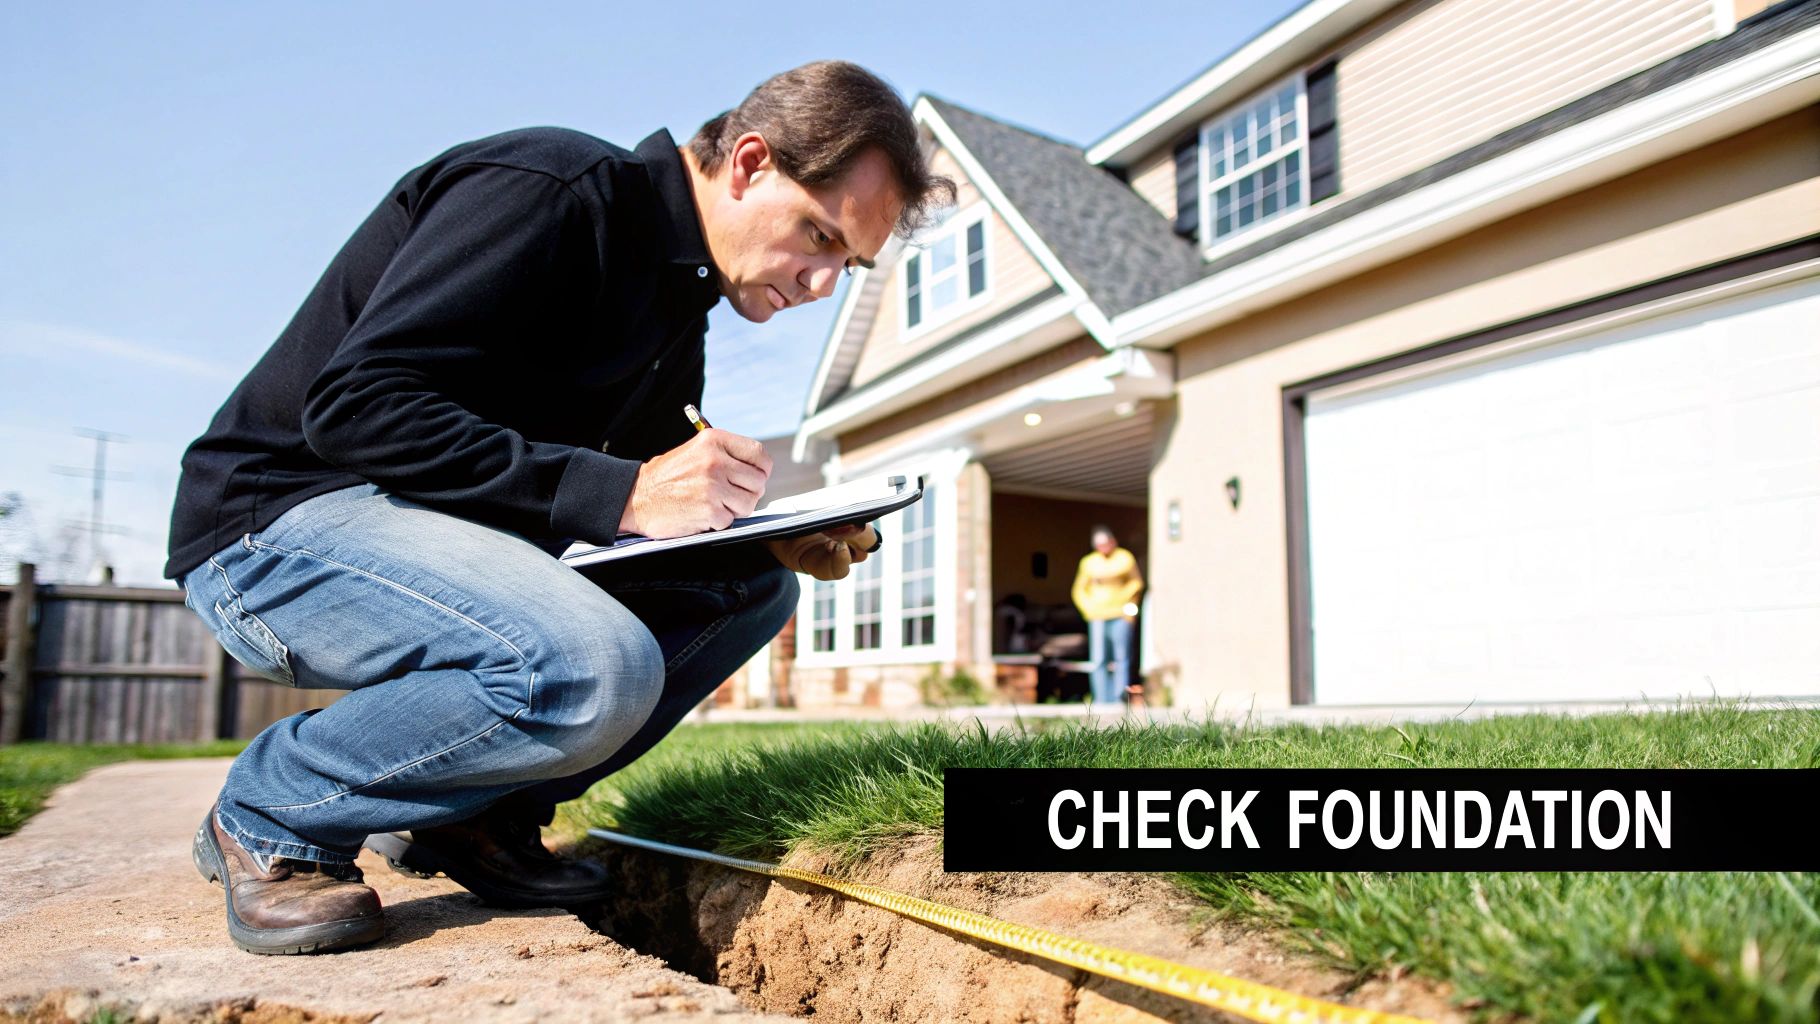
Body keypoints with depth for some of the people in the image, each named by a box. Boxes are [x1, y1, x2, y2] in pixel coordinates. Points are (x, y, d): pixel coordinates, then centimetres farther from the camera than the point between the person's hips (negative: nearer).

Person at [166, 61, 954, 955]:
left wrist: (774, 539, -9)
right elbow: (355, 405, -26)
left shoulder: (678, 303, 10)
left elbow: (656, 500, 11)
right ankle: (270, 820, -7)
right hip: (278, 521, -9)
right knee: (594, 670, -33)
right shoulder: (549, 190, -18)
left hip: (453, 542, 9)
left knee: (750, 588, 1)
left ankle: (475, 812, 2)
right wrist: (620, 494, -30)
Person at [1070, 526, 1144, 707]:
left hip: (1121, 616, -1)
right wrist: (1089, 608, 1)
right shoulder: (1088, 562, 8)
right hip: (1098, 617, 1)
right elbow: (1079, 590, 14)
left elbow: (1136, 583, 12)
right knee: (1098, 660, -4)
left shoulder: (1125, 558, 5)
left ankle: (1120, 697, 4)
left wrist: (1129, 606, 2)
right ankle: (1102, 700, 0)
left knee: (1121, 658, -1)